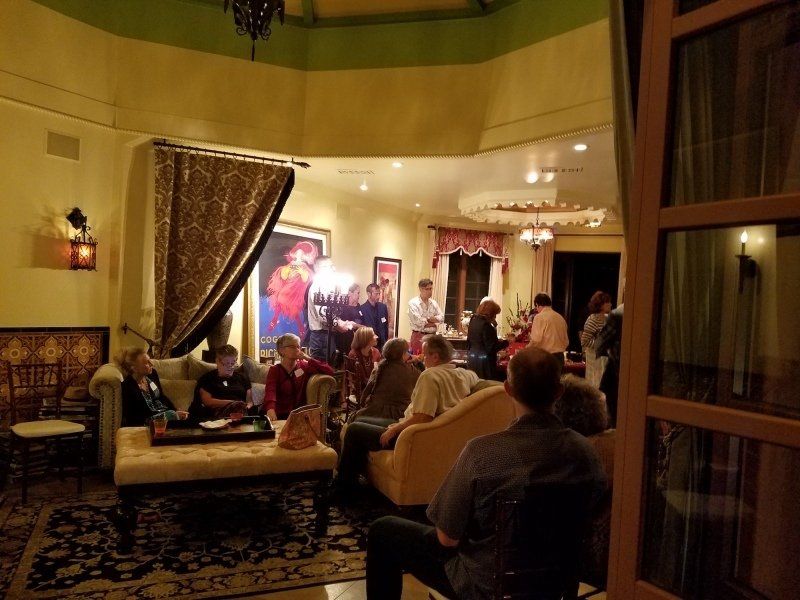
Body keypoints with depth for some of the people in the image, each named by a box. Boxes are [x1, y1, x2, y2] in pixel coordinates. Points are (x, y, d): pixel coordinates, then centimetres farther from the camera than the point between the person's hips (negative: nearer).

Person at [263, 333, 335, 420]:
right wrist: (270, 409, -36)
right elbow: (270, 391, -16)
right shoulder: (274, 370, 4)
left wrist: (309, 359, -8)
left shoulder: (304, 366, 9)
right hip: (278, 416, -1)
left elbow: (330, 372, -1)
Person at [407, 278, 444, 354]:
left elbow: (441, 317, 4)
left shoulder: (434, 303, 13)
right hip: (419, 336, -5)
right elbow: (418, 321, -16)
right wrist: (433, 322, -3)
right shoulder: (413, 303, -6)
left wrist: (427, 319, -11)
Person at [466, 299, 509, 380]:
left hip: (472, 359, 9)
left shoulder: (473, 321, 7)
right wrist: (506, 342, -7)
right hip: (484, 362, -9)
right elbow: (491, 348, -17)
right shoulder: (486, 325, -18)